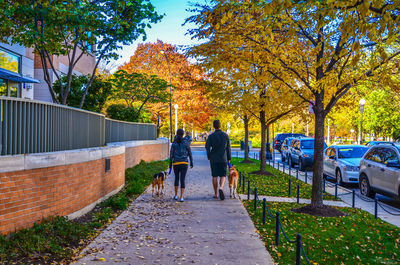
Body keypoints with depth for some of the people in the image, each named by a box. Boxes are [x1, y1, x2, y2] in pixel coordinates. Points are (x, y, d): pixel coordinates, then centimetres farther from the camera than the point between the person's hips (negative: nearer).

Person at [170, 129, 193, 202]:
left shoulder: (174, 143, -1)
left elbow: (171, 155, -3)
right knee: (182, 180, -1)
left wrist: (170, 165, 3)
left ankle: (176, 195, 21)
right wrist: (191, 163, 12)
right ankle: (181, 197, -11)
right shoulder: (186, 143, -2)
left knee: (176, 178, 20)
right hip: (184, 163, -1)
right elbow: (190, 153, 2)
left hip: (176, 163, 1)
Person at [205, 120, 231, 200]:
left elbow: (207, 147, -9)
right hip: (223, 158, 0)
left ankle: (216, 194, 12)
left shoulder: (211, 136, -3)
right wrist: (229, 158, 10)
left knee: (214, 176, 8)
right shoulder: (225, 135, -1)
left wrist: (209, 157, 3)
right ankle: (221, 188, -22)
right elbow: (228, 148, 2)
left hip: (213, 159, 0)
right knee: (223, 176, 5)